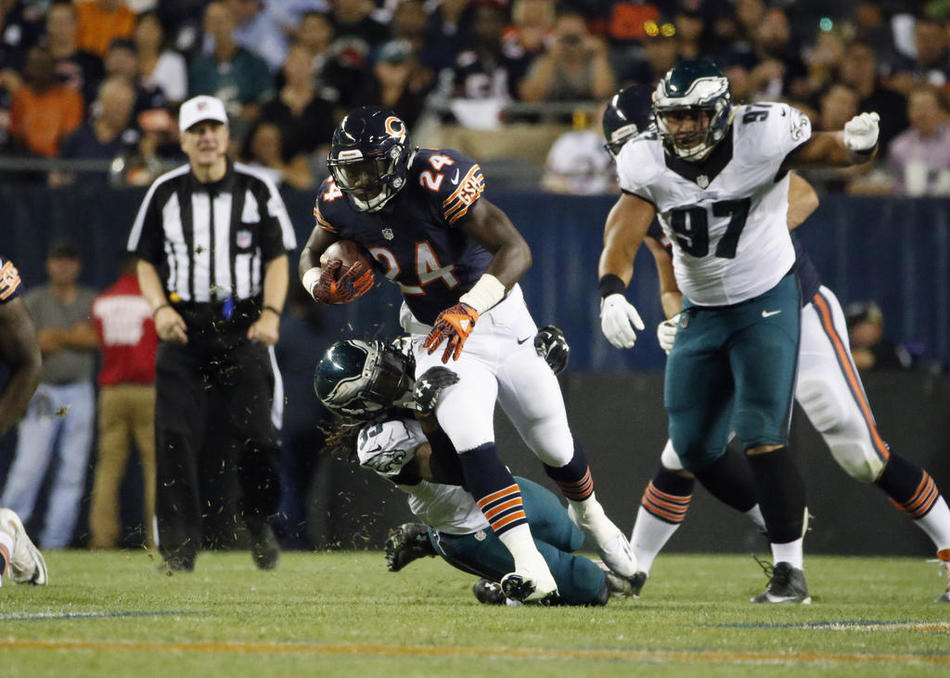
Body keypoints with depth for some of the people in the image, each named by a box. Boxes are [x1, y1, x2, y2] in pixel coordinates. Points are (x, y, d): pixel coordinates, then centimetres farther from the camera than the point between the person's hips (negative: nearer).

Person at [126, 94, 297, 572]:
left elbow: (277, 259, 5)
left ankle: (260, 525, 19)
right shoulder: (165, 193, 7)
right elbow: (146, 261, 12)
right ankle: (178, 546, -5)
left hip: (242, 326, -1)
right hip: (184, 327, 1)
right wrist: (160, 308, -5)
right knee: (174, 437, -7)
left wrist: (270, 313, -10)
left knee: (257, 433, -6)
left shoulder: (257, 190, 4)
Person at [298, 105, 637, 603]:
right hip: (436, 334, 2)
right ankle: (531, 569, -24)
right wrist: (324, 285, -19)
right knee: (473, 444, -23)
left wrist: (468, 309, -48)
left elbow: (516, 250, -36)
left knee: (554, 446, 14)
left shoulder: (437, 183, -32)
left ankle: (590, 516, 47)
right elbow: (311, 257, 5)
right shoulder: (340, 204, -15)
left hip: (495, 315, -2)